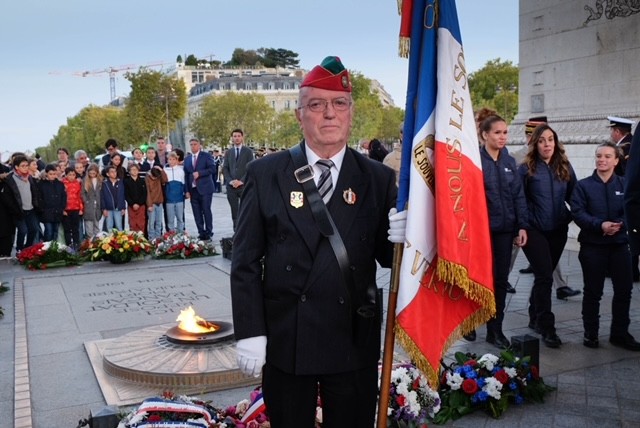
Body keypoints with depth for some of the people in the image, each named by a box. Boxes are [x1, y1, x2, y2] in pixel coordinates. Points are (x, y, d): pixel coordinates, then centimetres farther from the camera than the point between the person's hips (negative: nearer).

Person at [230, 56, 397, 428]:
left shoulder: (378, 178, 0)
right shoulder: (265, 174, -2)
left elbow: (387, 256, 3)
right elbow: (246, 261, -1)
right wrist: (250, 333, -5)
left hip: (354, 342, 1)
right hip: (284, 342, 0)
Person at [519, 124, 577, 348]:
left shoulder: (565, 167, 5)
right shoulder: (526, 168, -7)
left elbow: (574, 197, 11)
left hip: (558, 230, 4)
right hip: (534, 230, -4)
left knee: (543, 275, 14)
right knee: (545, 276, -9)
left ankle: (535, 318, 30)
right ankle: (547, 327, -2)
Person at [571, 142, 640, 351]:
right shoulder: (583, 185, -1)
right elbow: (578, 213, -10)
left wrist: (618, 225, -22)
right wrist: (600, 225, -24)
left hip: (619, 245, 2)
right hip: (592, 246, -2)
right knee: (593, 292, 7)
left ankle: (620, 333, 22)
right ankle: (590, 333, 20)